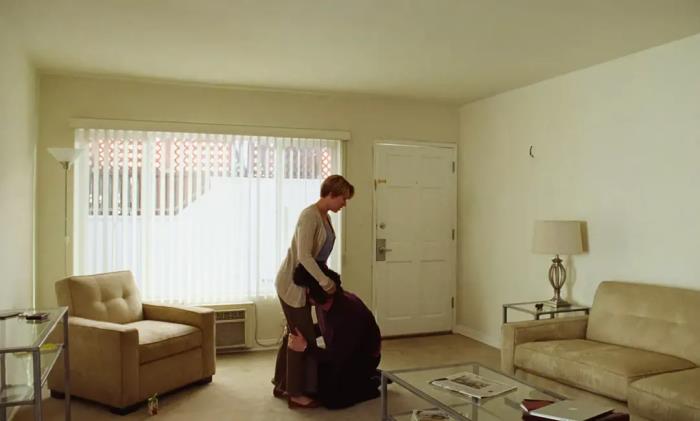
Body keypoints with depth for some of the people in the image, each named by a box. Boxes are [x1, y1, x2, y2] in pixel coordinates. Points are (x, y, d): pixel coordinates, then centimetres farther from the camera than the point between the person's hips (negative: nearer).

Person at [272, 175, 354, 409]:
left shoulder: (325, 217, 9)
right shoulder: (309, 215, -21)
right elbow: (304, 256, -29)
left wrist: (325, 280, 13)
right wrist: (325, 282, -26)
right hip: (292, 283, -9)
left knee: (295, 334, 15)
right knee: (304, 337, -3)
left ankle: (281, 386, 27)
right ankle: (296, 394, 8)